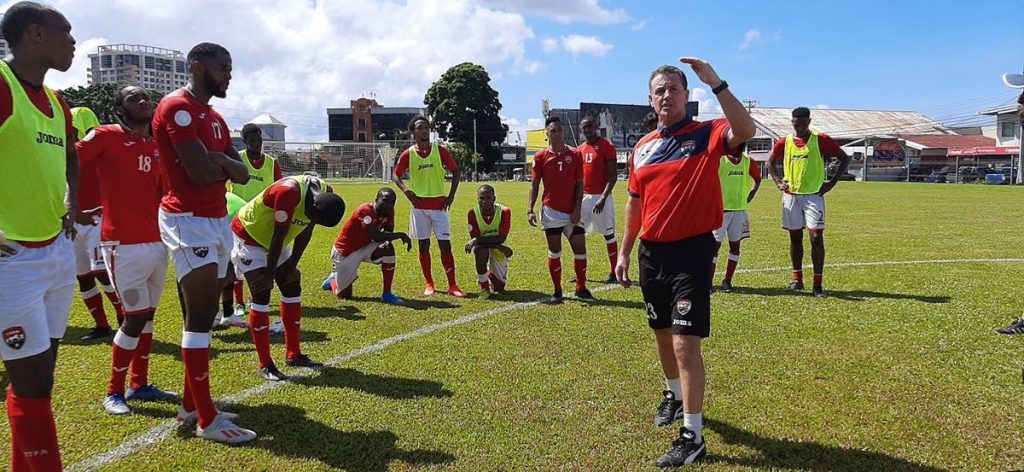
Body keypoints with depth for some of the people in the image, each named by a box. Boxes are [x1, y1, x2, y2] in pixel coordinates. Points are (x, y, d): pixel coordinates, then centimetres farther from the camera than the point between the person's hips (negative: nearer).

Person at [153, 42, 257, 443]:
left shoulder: (214, 116, 17)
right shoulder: (177, 108, -12)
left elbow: (242, 174, 9)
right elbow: (200, 172, -23)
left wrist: (219, 160, -12)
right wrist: (227, 166, -2)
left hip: (217, 220, 10)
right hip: (189, 221, -10)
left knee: (203, 314, 12)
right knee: (200, 316, -8)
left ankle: (191, 404, 23)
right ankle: (206, 419, 0)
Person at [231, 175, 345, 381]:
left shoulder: (326, 194, -15)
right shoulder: (289, 192, -38)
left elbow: (305, 233, -3)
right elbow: (279, 236, -28)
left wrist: (292, 266, 1)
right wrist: (269, 274, -18)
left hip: (274, 242, 8)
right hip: (249, 237, -8)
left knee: (293, 288, 7)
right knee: (261, 296, -11)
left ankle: (293, 354, 17)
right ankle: (265, 365, -3)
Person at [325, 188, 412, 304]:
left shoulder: (389, 212, -7)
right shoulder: (365, 211, -29)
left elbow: (387, 233, -3)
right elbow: (376, 236, -37)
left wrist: (386, 241, -27)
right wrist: (401, 235, -29)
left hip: (364, 248, 6)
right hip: (344, 253, -6)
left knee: (388, 248, -22)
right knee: (345, 295, -2)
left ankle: (387, 294, -12)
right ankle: (333, 280, 36)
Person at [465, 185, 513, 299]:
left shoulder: (504, 212, -21)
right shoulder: (473, 213, -18)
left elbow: (501, 238, -27)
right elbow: (475, 239, -21)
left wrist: (477, 240, -36)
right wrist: (499, 246, -30)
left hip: (499, 249, 1)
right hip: (482, 247, 0)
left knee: (499, 287, -4)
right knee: (480, 252, -39)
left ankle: (491, 276, 35)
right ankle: (484, 288, -18)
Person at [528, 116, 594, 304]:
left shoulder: (575, 155, 3)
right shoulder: (540, 157, 2)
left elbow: (579, 184, 3)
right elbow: (535, 185, 3)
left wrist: (577, 208, -7)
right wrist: (530, 209, -6)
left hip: (571, 213, 1)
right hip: (551, 212, -1)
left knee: (580, 248, -1)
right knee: (554, 252, 4)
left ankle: (581, 288, 14)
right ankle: (557, 291, 14)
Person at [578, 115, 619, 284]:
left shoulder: (606, 146, -7)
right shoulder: (579, 150, 12)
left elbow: (612, 176, -11)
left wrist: (603, 198, -20)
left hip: (601, 197, -6)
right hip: (584, 197, 6)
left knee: (609, 235, 1)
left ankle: (613, 272, 9)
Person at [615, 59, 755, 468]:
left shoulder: (706, 135, -6)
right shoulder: (641, 148, 10)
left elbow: (745, 130, -29)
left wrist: (716, 83, -33)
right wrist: (624, 253, 15)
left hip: (691, 252, -6)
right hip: (652, 253, 6)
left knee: (685, 343, -10)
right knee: (663, 334, 20)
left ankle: (693, 437, 0)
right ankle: (675, 397, 46)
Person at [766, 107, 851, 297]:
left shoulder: (820, 140, -4)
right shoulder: (784, 142, 4)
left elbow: (845, 159, 1)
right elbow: (771, 162, 20)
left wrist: (831, 183, -5)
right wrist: (778, 181, 6)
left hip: (813, 196, -3)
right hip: (791, 196, 3)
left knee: (816, 238, -8)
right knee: (795, 237, 8)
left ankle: (817, 284, -3)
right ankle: (797, 279, 20)